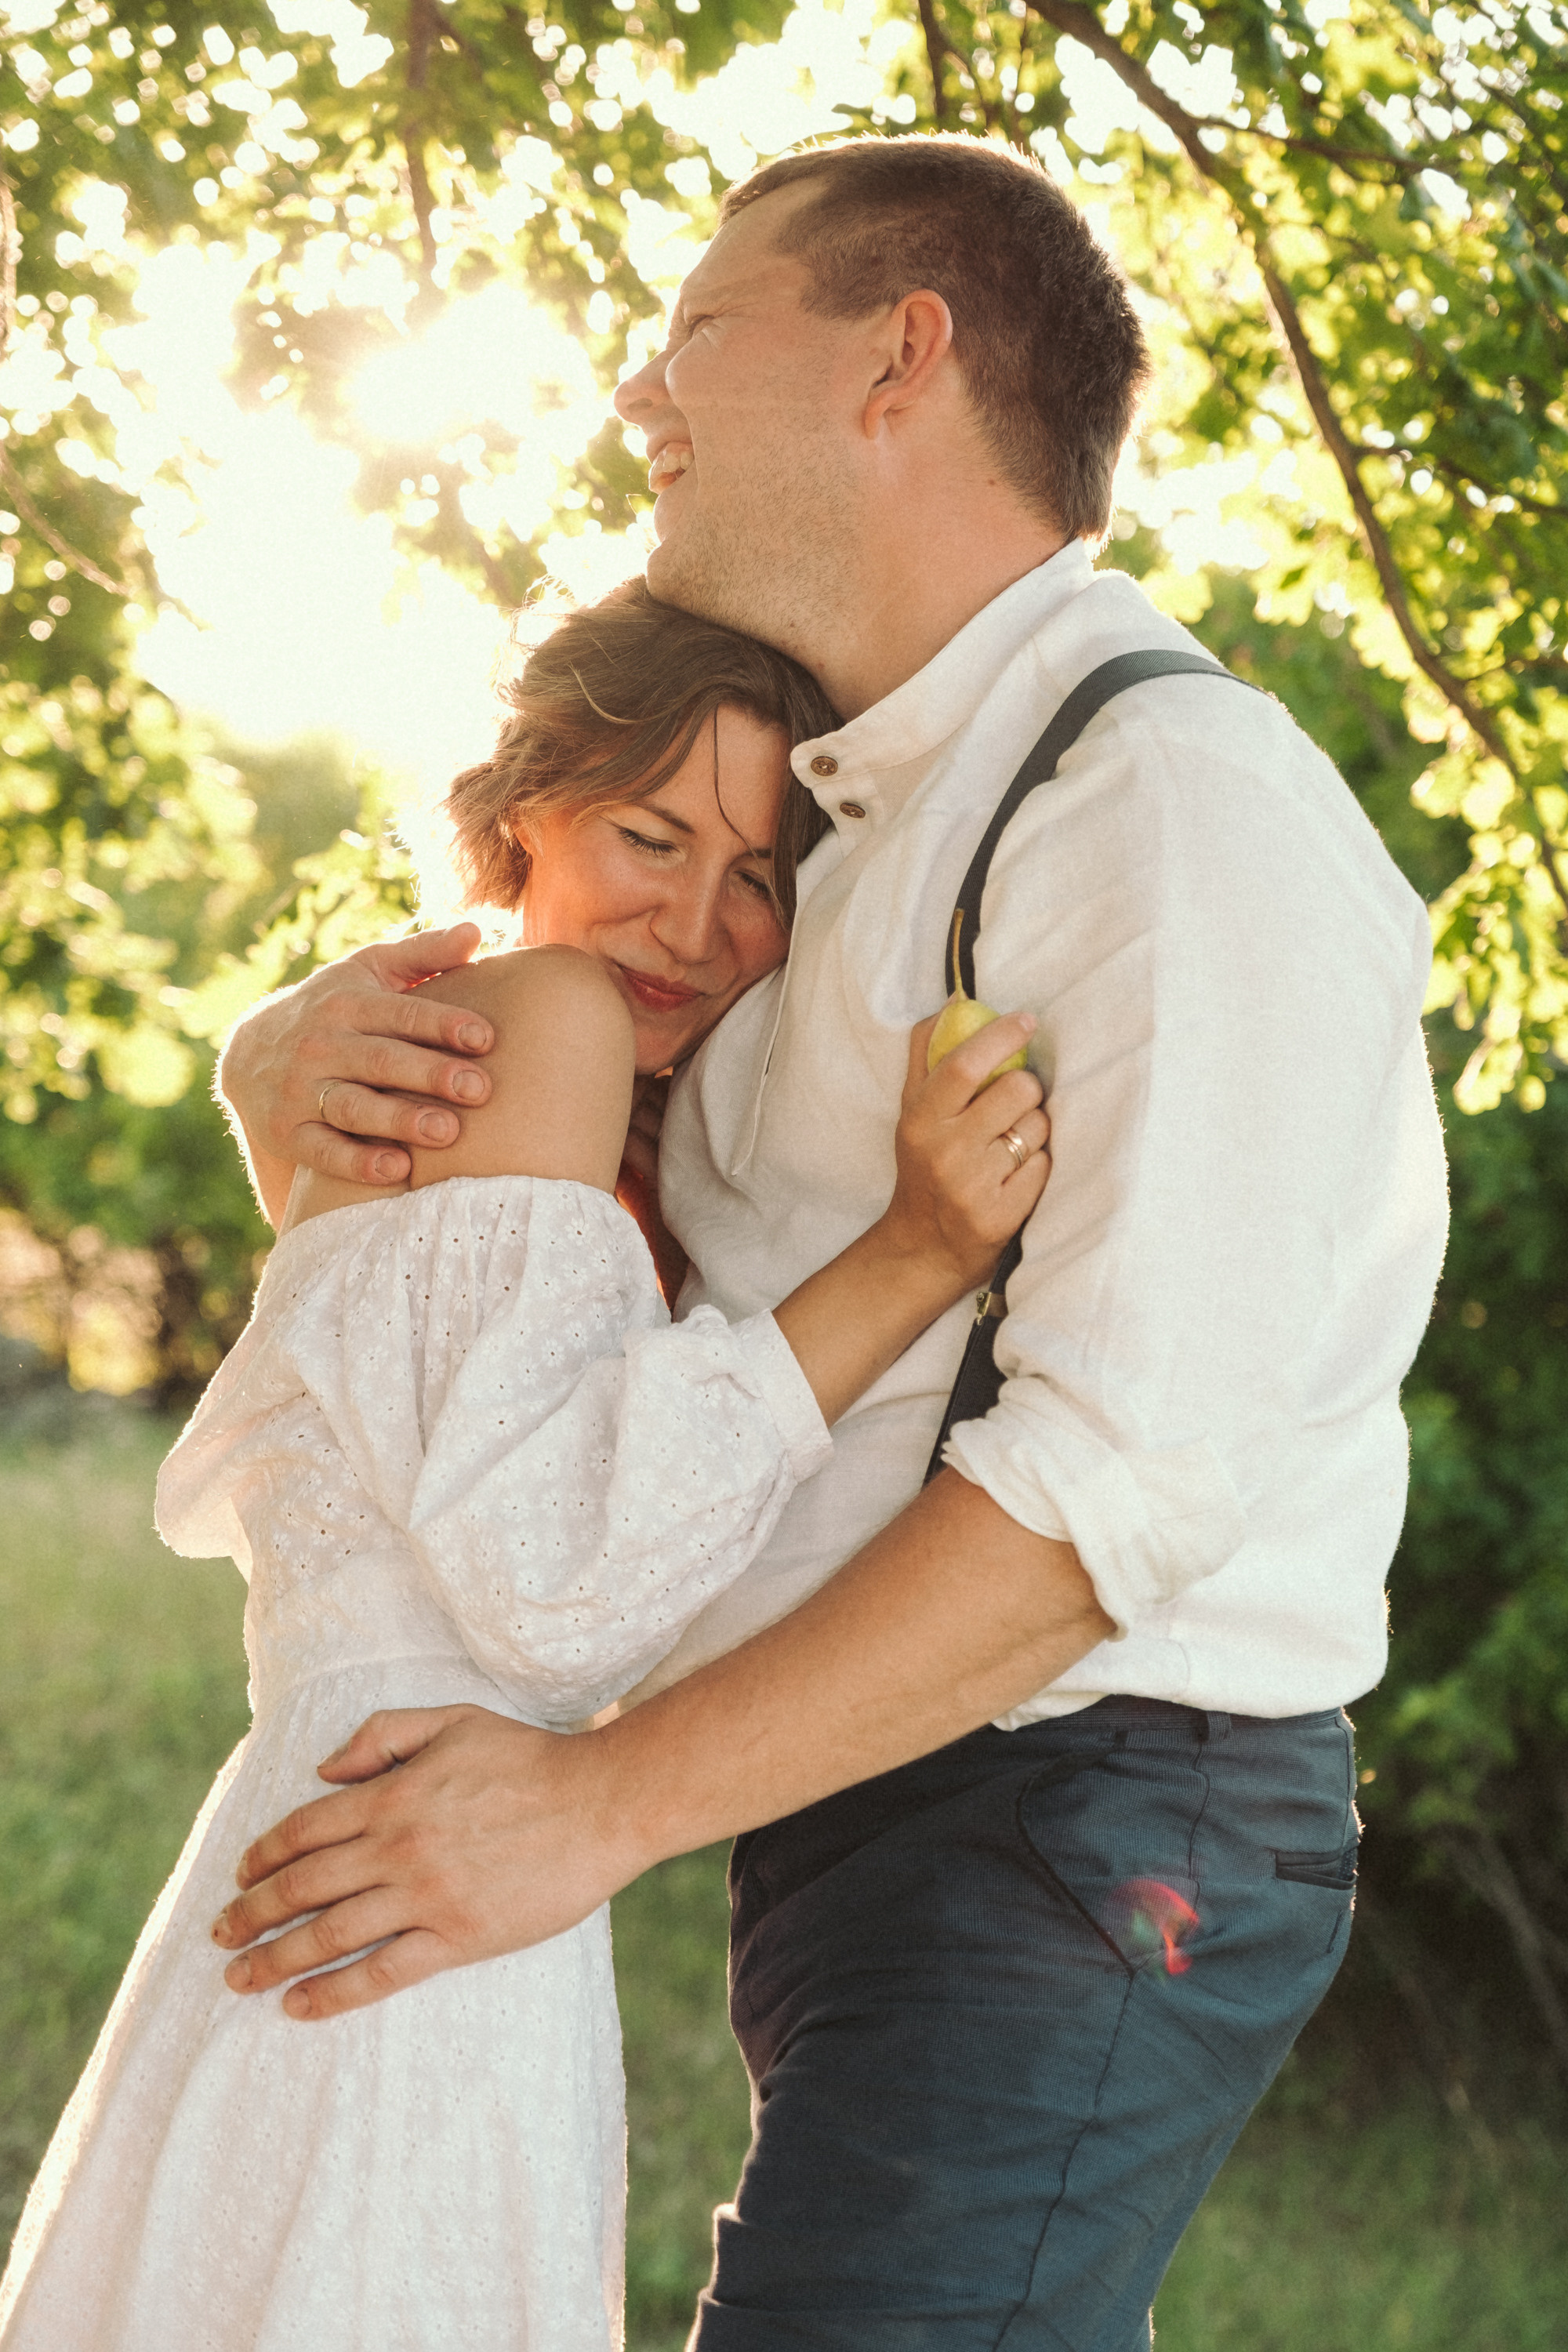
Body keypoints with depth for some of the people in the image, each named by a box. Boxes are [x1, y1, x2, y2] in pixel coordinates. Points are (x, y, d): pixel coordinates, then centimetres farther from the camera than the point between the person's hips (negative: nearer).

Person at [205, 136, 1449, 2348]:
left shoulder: (1181, 795, -14)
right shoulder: (831, 827, 17)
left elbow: (1134, 1461, -22)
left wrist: (604, 1797, -22)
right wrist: (302, 1058, -7)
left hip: (1078, 1827, -9)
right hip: (889, 1826, 9)